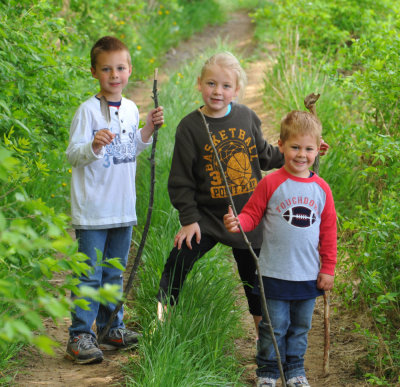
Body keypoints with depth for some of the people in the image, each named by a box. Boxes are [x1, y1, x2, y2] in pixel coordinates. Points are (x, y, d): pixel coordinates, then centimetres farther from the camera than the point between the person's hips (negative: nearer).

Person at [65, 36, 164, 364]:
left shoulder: (131, 109, 8)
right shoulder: (88, 110, -11)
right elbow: (73, 154, -15)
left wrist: (148, 130, 6)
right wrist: (94, 146, -33)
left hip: (123, 208, 6)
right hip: (92, 210, -6)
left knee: (114, 273, 16)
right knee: (90, 275, -5)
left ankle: (111, 329, 26)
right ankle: (79, 336, 1)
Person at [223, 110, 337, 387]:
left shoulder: (321, 189, 3)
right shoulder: (271, 184, -7)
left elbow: (328, 231, 9)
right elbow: (252, 215, -3)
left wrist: (328, 269, 7)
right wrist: (237, 223, -25)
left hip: (309, 277, 3)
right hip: (275, 273, -3)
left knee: (300, 328, 14)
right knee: (274, 327, 3)